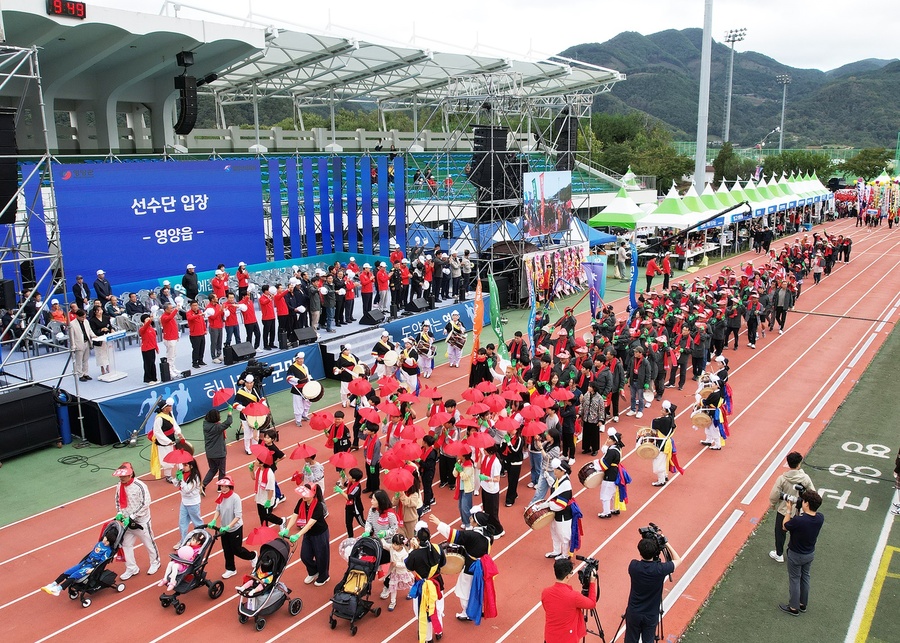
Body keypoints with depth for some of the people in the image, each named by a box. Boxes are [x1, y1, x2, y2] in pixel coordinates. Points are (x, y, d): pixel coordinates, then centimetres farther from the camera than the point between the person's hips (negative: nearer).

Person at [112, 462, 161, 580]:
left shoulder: (140, 486, -23)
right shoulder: (119, 486, -2)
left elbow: (145, 504, -23)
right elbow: (118, 501, 13)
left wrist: (131, 517, -24)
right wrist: (119, 513, -4)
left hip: (141, 521, -6)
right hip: (127, 522, 6)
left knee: (148, 542, 10)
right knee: (126, 544, 10)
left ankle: (155, 562, 34)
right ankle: (132, 569, 27)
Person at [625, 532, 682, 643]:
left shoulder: (633, 566, -18)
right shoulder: (660, 569, -23)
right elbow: (678, 560, -2)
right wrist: (666, 543, 1)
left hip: (633, 613, 1)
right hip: (651, 615, -1)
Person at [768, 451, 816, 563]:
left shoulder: (782, 478, -24)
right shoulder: (805, 478, -18)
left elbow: (774, 496, -19)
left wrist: (773, 505, 2)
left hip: (783, 511, -2)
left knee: (780, 533, 19)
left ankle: (779, 555, 35)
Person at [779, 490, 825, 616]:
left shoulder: (798, 520, -36)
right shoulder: (820, 518, -18)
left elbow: (784, 527, -16)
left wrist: (789, 510, -10)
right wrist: (802, 511, -5)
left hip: (796, 555, -6)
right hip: (810, 554, 6)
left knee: (794, 580, 14)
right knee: (805, 577, 25)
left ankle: (794, 608, 30)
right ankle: (803, 604, 43)